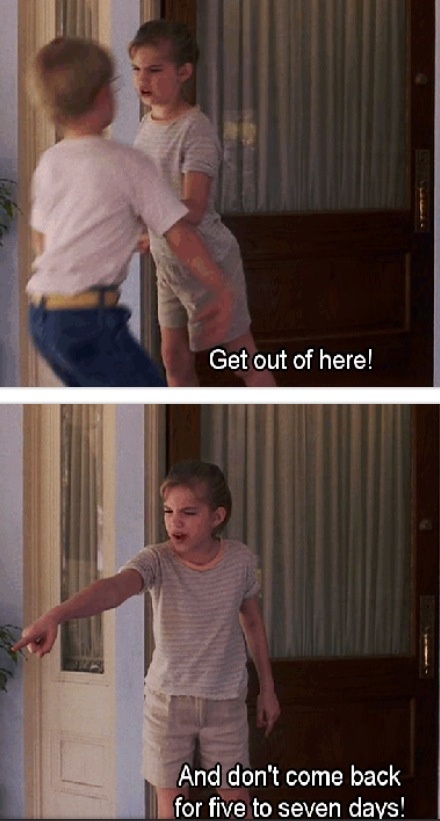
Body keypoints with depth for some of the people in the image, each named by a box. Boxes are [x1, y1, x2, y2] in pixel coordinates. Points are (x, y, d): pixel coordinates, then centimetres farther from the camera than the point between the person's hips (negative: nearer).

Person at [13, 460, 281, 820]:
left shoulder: (241, 560, -9)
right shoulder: (157, 561, -17)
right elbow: (112, 589, -37)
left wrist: (268, 688, 15)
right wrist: (55, 616, -56)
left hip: (226, 699, 1)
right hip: (168, 697, -1)